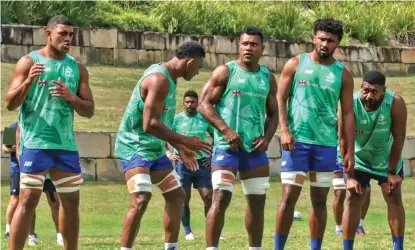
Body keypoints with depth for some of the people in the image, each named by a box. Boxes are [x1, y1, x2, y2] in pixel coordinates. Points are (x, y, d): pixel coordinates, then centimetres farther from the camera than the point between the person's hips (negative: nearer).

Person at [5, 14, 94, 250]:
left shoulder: (77, 68, 11)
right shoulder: (29, 62, -2)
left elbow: (89, 110, 9)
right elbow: (10, 104, -5)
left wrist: (70, 97, -10)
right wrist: (28, 82, -22)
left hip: (66, 144, 5)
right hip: (35, 142, -5)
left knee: (71, 201, 10)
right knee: (28, 200, -10)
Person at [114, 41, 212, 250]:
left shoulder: (169, 79, 11)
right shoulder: (158, 79, -21)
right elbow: (150, 124, -28)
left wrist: (180, 148, 20)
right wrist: (185, 141, -21)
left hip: (154, 148, 11)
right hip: (134, 146, -11)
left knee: (177, 195, 15)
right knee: (141, 199, -23)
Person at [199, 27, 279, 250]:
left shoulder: (268, 78, 11)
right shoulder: (225, 72, -3)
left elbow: (273, 114, 17)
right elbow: (204, 104, -7)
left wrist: (266, 137, -2)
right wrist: (225, 130, -18)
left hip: (255, 148, 5)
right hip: (227, 146, -5)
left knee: (257, 201, 10)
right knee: (220, 199, -13)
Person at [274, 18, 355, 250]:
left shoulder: (343, 74, 7)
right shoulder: (296, 64, 3)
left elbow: (348, 113, 6)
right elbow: (281, 100, 1)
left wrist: (350, 150, 1)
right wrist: (284, 130, -12)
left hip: (327, 144, 2)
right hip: (296, 140, -2)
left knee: (320, 200, 6)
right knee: (289, 197, -6)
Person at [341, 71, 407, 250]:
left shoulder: (395, 103, -29)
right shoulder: (350, 104, -30)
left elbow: (398, 139, -21)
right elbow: (345, 141, -24)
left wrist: (392, 172, -17)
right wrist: (350, 176, -23)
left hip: (387, 158, 1)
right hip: (359, 158, -1)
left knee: (394, 199, -1)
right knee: (352, 199, -6)